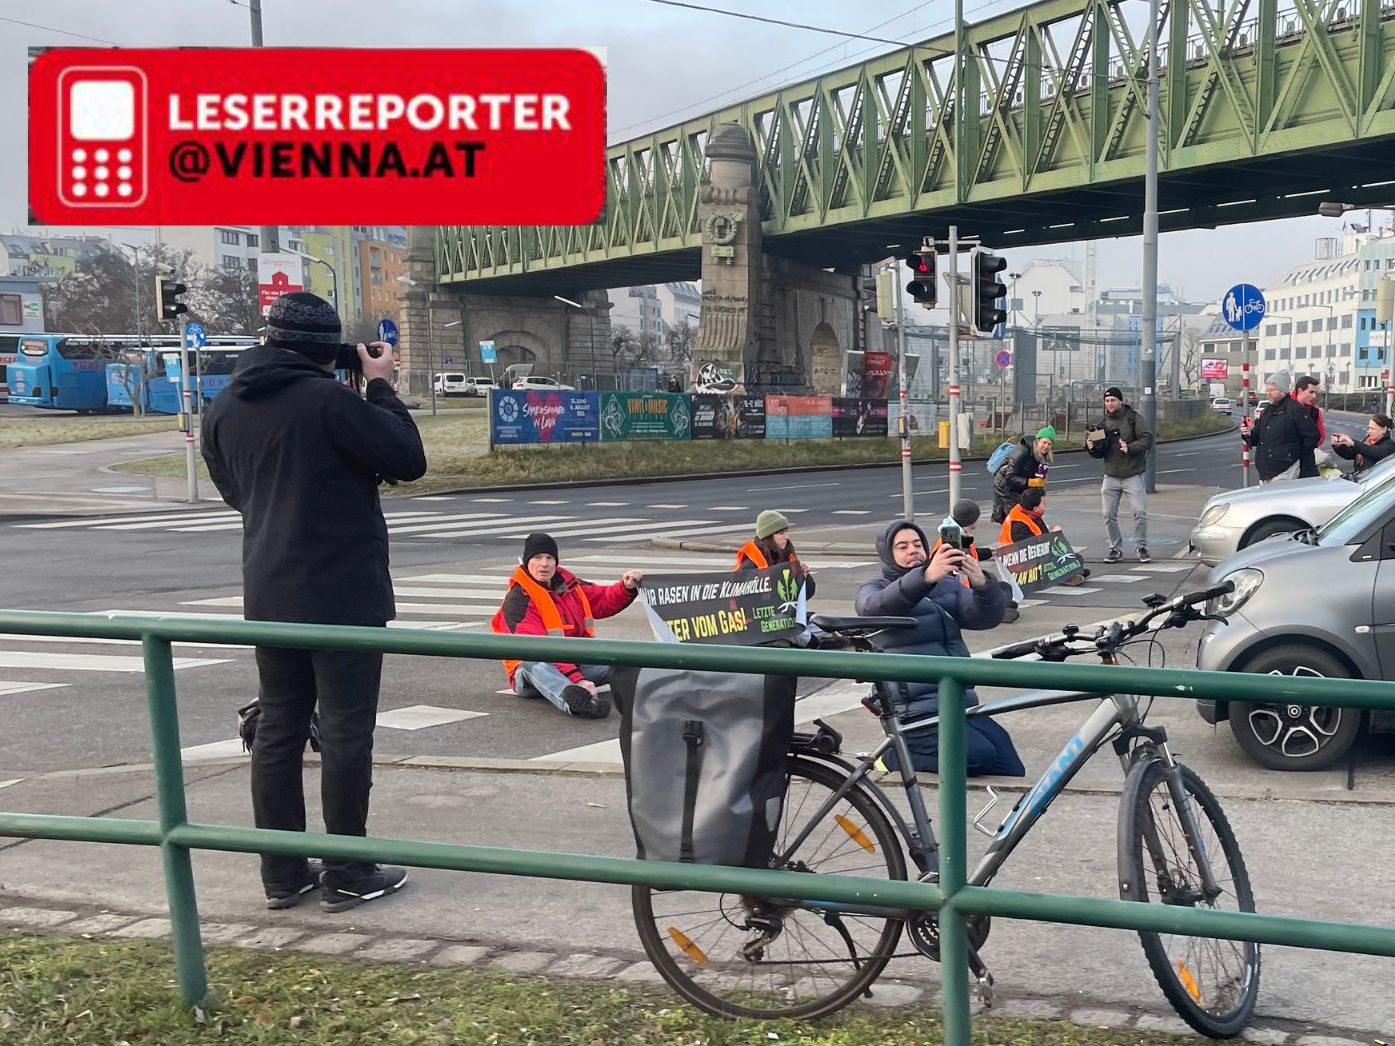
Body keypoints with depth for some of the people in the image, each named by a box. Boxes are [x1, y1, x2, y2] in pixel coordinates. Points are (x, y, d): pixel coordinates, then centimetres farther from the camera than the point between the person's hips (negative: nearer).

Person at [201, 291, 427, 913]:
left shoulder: (224, 410, 7)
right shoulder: (327, 400, -15)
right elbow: (409, 460, -12)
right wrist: (381, 387, -3)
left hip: (269, 598, 7)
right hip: (343, 595, -7)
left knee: (278, 727, 12)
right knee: (346, 729, 1)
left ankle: (282, 873, 19)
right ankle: (347, 875, 8)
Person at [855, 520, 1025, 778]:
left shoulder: (948, 585, 17)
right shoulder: (875, 590, 4)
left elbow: (985, 617, -1)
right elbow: (876, 607, -22)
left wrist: (982, 585, -24)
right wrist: (925, 577, -39)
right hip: (916, 713, -5)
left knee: (1012, 772, -5)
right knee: (977, 755, -27)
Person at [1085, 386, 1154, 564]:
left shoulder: (1133, 418, -3)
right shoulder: (1103, 423, 10)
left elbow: (1147, 440, -11)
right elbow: (1099, 453, 15)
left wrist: (1130, 447, -27)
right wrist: (1091, 448, -7)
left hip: (1133, 475, -4)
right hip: (1111, 477, 4)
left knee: (1140, 512, -7)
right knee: (1109, 515, 4)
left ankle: (1141, 547, 10)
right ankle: (1116, 548, 16)